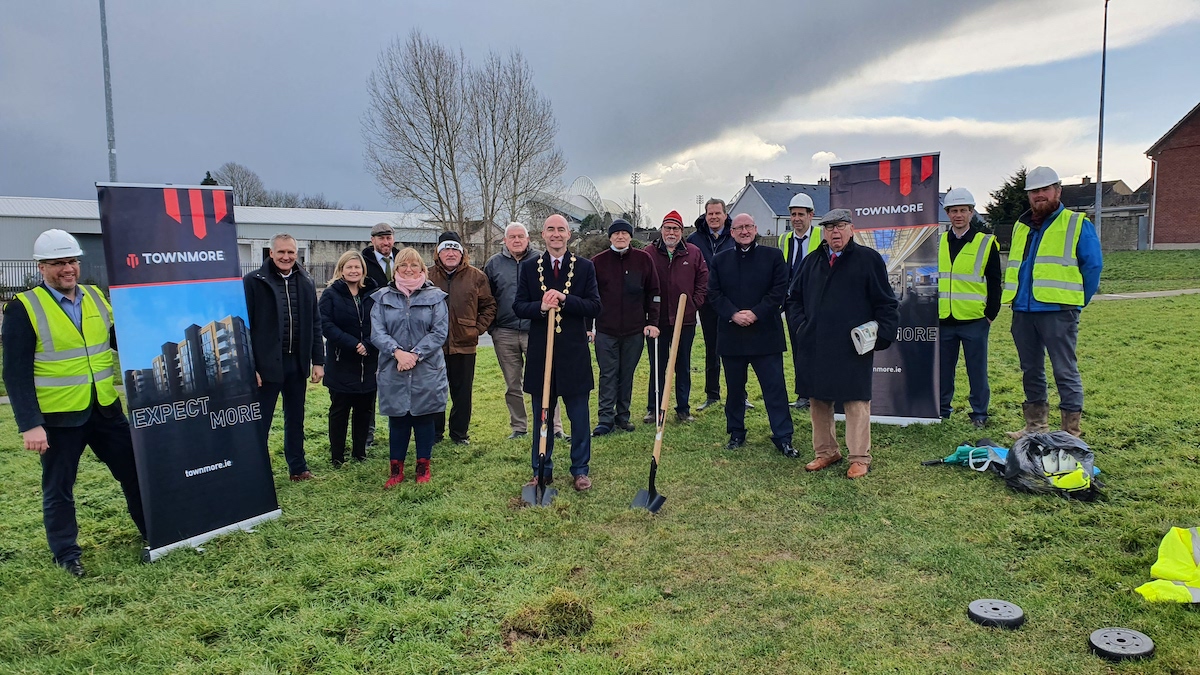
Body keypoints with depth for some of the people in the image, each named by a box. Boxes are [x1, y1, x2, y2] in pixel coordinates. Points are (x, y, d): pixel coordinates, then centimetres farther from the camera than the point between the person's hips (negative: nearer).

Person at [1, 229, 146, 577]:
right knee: (59, 489, 11)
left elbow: (121, 342, 12)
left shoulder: (96, 298, 5)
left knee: (135, 472, 11)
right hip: (58, 416, -4)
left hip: (106, 408, 4)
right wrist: (30, 424, -17)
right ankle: (66, 553, 28)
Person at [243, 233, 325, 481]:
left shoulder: (306, 283, 7)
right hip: (266, 363, -5)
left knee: (295, 419, 16)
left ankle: (297, 467, 29)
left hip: (297, 363, 5)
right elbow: (244, 327, -9)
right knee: (260, 422, 4)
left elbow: (315, 325, 10)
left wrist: (318, 361, 6)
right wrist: (250, 367, -13)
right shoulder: (253, 282, -7)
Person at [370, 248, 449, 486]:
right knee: (397, 419, 8)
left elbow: (440, 332, -6)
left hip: (427, 370, -1)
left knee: (424, 418, 8)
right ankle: (396, 468, 20)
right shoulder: (383, 297, 6)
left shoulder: (435, 296, 2)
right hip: (393, 372, 1)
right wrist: (398, 352, -19)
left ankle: (423, 466, 22)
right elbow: (377, 332, -3)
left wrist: (415, 354, -15)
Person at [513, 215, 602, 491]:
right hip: (540, 352, 1)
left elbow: (595, 306, -4)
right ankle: (542, 470, 24)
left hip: (574, 353, -1)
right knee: (542, 416, 11)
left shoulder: (585, 267, 2)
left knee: (579, 416, 6)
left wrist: (565, 299, -19)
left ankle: (580, 470, 21)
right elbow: (518, 307, 1)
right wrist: (540, 307, -19)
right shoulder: (529, 267, 5)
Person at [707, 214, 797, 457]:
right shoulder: (719, 260, 9)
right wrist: (733, 314, -13)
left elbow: (780, 290, -4)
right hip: (731, 335, 2)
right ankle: (736, 434, 25)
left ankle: (783, 438, 5)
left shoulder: (773, 256, 3)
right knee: (734, 389, 11)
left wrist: (756, 313, -14)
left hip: (766, 334, -2)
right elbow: (713, 293, 2)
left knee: (775, 387, -2)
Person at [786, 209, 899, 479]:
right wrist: (801, 325, 6)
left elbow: (886, 303, 0)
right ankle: (826, 451, 25)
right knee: (818, 401, 11)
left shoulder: (869, 259, 0)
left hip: (854, 348, -4)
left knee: (856, 402, 1)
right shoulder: (811, 262, 12)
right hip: (815, 348, 5)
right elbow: (794, 298, 20)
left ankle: (860, 458, 11)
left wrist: (881, 335, -9)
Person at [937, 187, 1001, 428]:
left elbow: (994, 283, 0)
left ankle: (979, 414, 15)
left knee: (977, 370, 4)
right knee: (943, 368, 10)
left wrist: (991, 314, -5)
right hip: (943, 320, 3)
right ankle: (941, 409, 22)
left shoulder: (986, 243, 0)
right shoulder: (938, 243, 9)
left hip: (974, 320, -3)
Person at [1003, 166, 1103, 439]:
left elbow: (1093, 265, -2)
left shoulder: (1077, 224, 0)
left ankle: (1072, 431, 3)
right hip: (1023, 311, 6)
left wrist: (1076, 300, -2)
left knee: (1065, 371, -3)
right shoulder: (1021, 226, 17)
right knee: (1030, 371, 12)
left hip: (1058, 311, -6)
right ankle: (1036, 425, 23)